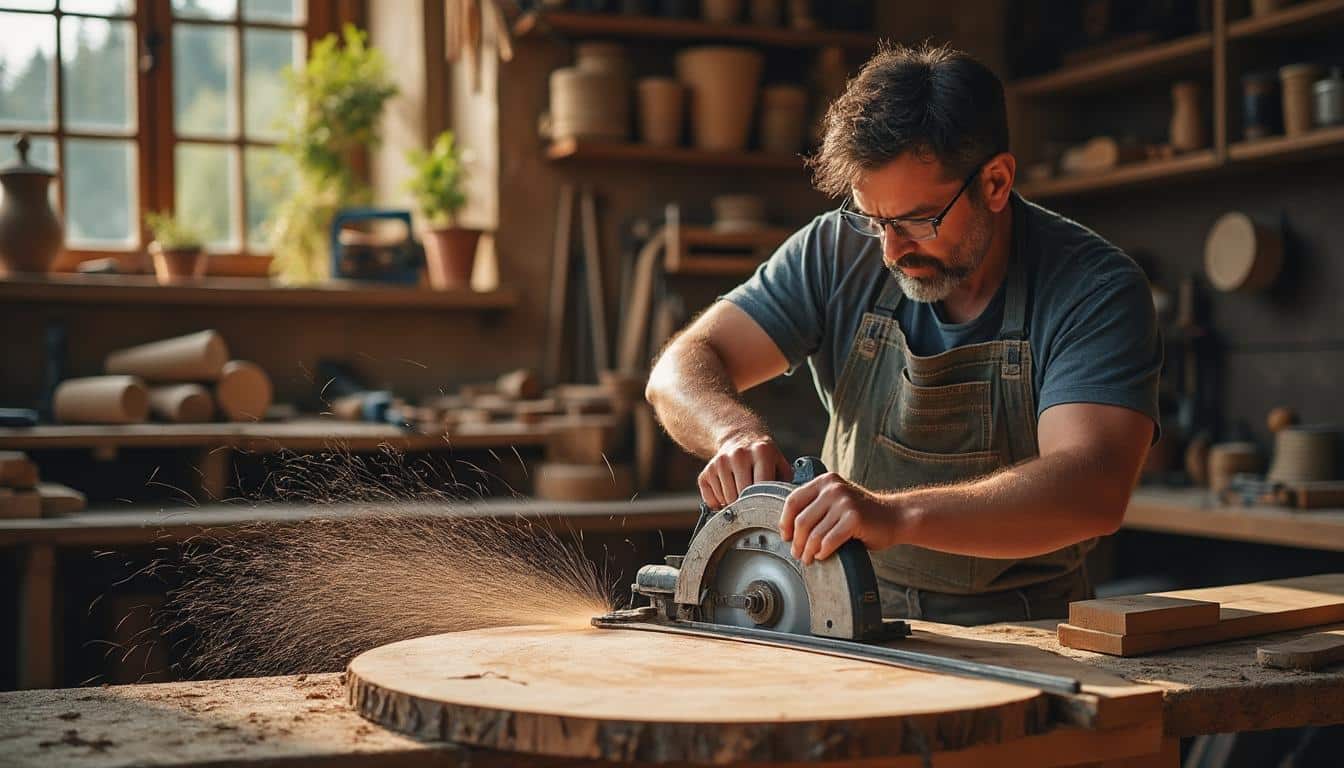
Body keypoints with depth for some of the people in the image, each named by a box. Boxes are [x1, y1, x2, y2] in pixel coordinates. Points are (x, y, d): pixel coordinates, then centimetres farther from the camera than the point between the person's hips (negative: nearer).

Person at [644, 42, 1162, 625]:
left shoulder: (1097, 291, -17)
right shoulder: (837, 253, -6)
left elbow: (1094, 492, -31)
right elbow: (685, 366, -5)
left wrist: (896, 515, -45)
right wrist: (736, 433, -29)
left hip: (1025, 644, -1)